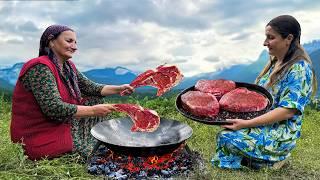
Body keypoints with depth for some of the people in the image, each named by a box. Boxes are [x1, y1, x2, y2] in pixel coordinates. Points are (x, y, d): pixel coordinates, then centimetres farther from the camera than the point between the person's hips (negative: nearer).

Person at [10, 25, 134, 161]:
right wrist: (94, 111, -27)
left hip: (61, 124, 9)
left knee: (96, 100, 5)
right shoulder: (40, 68, -22)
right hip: (40, 140, -9)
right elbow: (54, 108, -30)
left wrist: (119, 89, -6)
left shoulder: (68, 67, 5)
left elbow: (90, 87, 7)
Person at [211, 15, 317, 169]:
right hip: (261, 120, 9)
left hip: (280, 133, -9)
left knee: (226, 137, -21)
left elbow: (288, 111, -25)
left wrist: (246, 123, -28)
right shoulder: (275, 61, 8)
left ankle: (271, 159, 0)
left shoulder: (300, 69, -19)